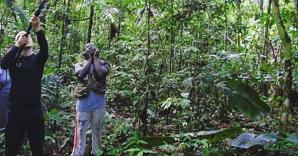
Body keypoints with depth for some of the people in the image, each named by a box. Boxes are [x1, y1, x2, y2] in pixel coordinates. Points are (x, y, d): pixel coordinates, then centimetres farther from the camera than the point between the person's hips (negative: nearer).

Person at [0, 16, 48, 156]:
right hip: (16, 110, 0)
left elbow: (45, 49, -16)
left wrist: (38, 30, -32)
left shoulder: (38, 59, 5)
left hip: (35, 110, 0)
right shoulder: (14, 58, 7)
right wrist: (17, 45, -22)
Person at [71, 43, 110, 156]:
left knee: (97, 130, 13)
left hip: (98, 103, 0)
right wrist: (89, 60, -4)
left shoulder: (103, 63, 5)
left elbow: (101, 73, -18)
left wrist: (95, 58, -5)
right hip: (83, 103, 0)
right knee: (80, 131, 5)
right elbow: (80, 74, -14)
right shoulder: (80, 64, 9)